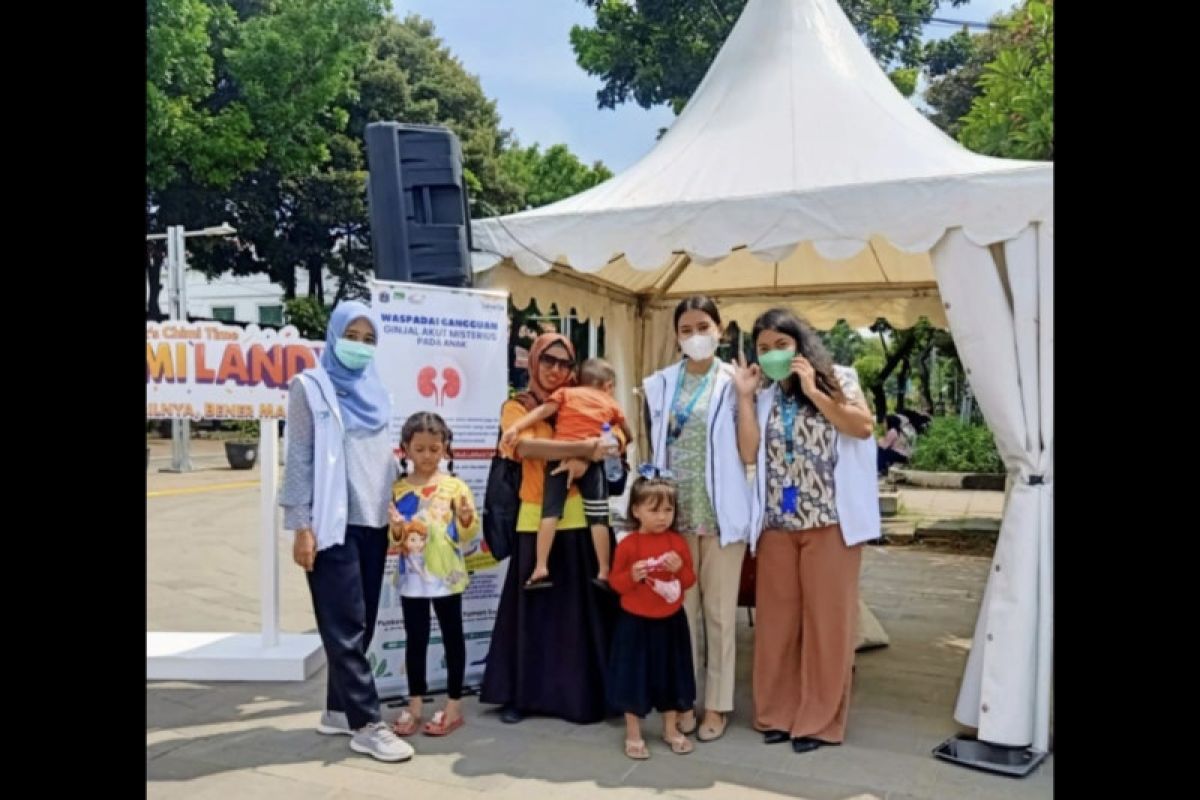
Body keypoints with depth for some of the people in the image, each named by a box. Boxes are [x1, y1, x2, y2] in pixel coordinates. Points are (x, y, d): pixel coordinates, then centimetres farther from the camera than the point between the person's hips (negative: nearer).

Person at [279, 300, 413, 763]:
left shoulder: (374, 390, 15)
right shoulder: (311, 387, -2)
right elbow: (299, 460, -6)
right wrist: (302, 526, -12)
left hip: (373, 523, 6)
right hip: (332, 524, -6)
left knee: (361, 623, 9)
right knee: (345, 626, -4)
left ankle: (339, 710, 22)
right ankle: (367, 724, 1)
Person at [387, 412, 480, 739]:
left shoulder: (455, 486, -5)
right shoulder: (398, 489, 1)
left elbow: (469, 534, -4)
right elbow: (393, 540, 4)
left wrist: (467, 519, -24)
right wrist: (396, 530, -17)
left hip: (446, 576, -2)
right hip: (412, 578, 2)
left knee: (452, 637, 7)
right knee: (415, 639, 11)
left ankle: (454, 706, 17)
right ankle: (414, 705, 23)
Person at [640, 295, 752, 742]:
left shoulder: (733, 382, -2)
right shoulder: (660, 385, 7)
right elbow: (654, 449, 12)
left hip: (720, 514, -2)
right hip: (676, 513, 3)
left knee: (720, 611, 6)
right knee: (680, 608, 10)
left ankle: (717, 704, 16)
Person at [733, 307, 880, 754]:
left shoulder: (836, 380, 4)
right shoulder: (765, 399, 13)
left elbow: (863, 427, -11)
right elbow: (749, 452, 0)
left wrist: (814, 391, -11)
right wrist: (744, 396, -2)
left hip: (829, 520, -3)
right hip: (778, 523, 4)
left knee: (825, 617, 1)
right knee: (777, 617, 7)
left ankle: (820, 719, 10)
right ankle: (778, 712, 18)